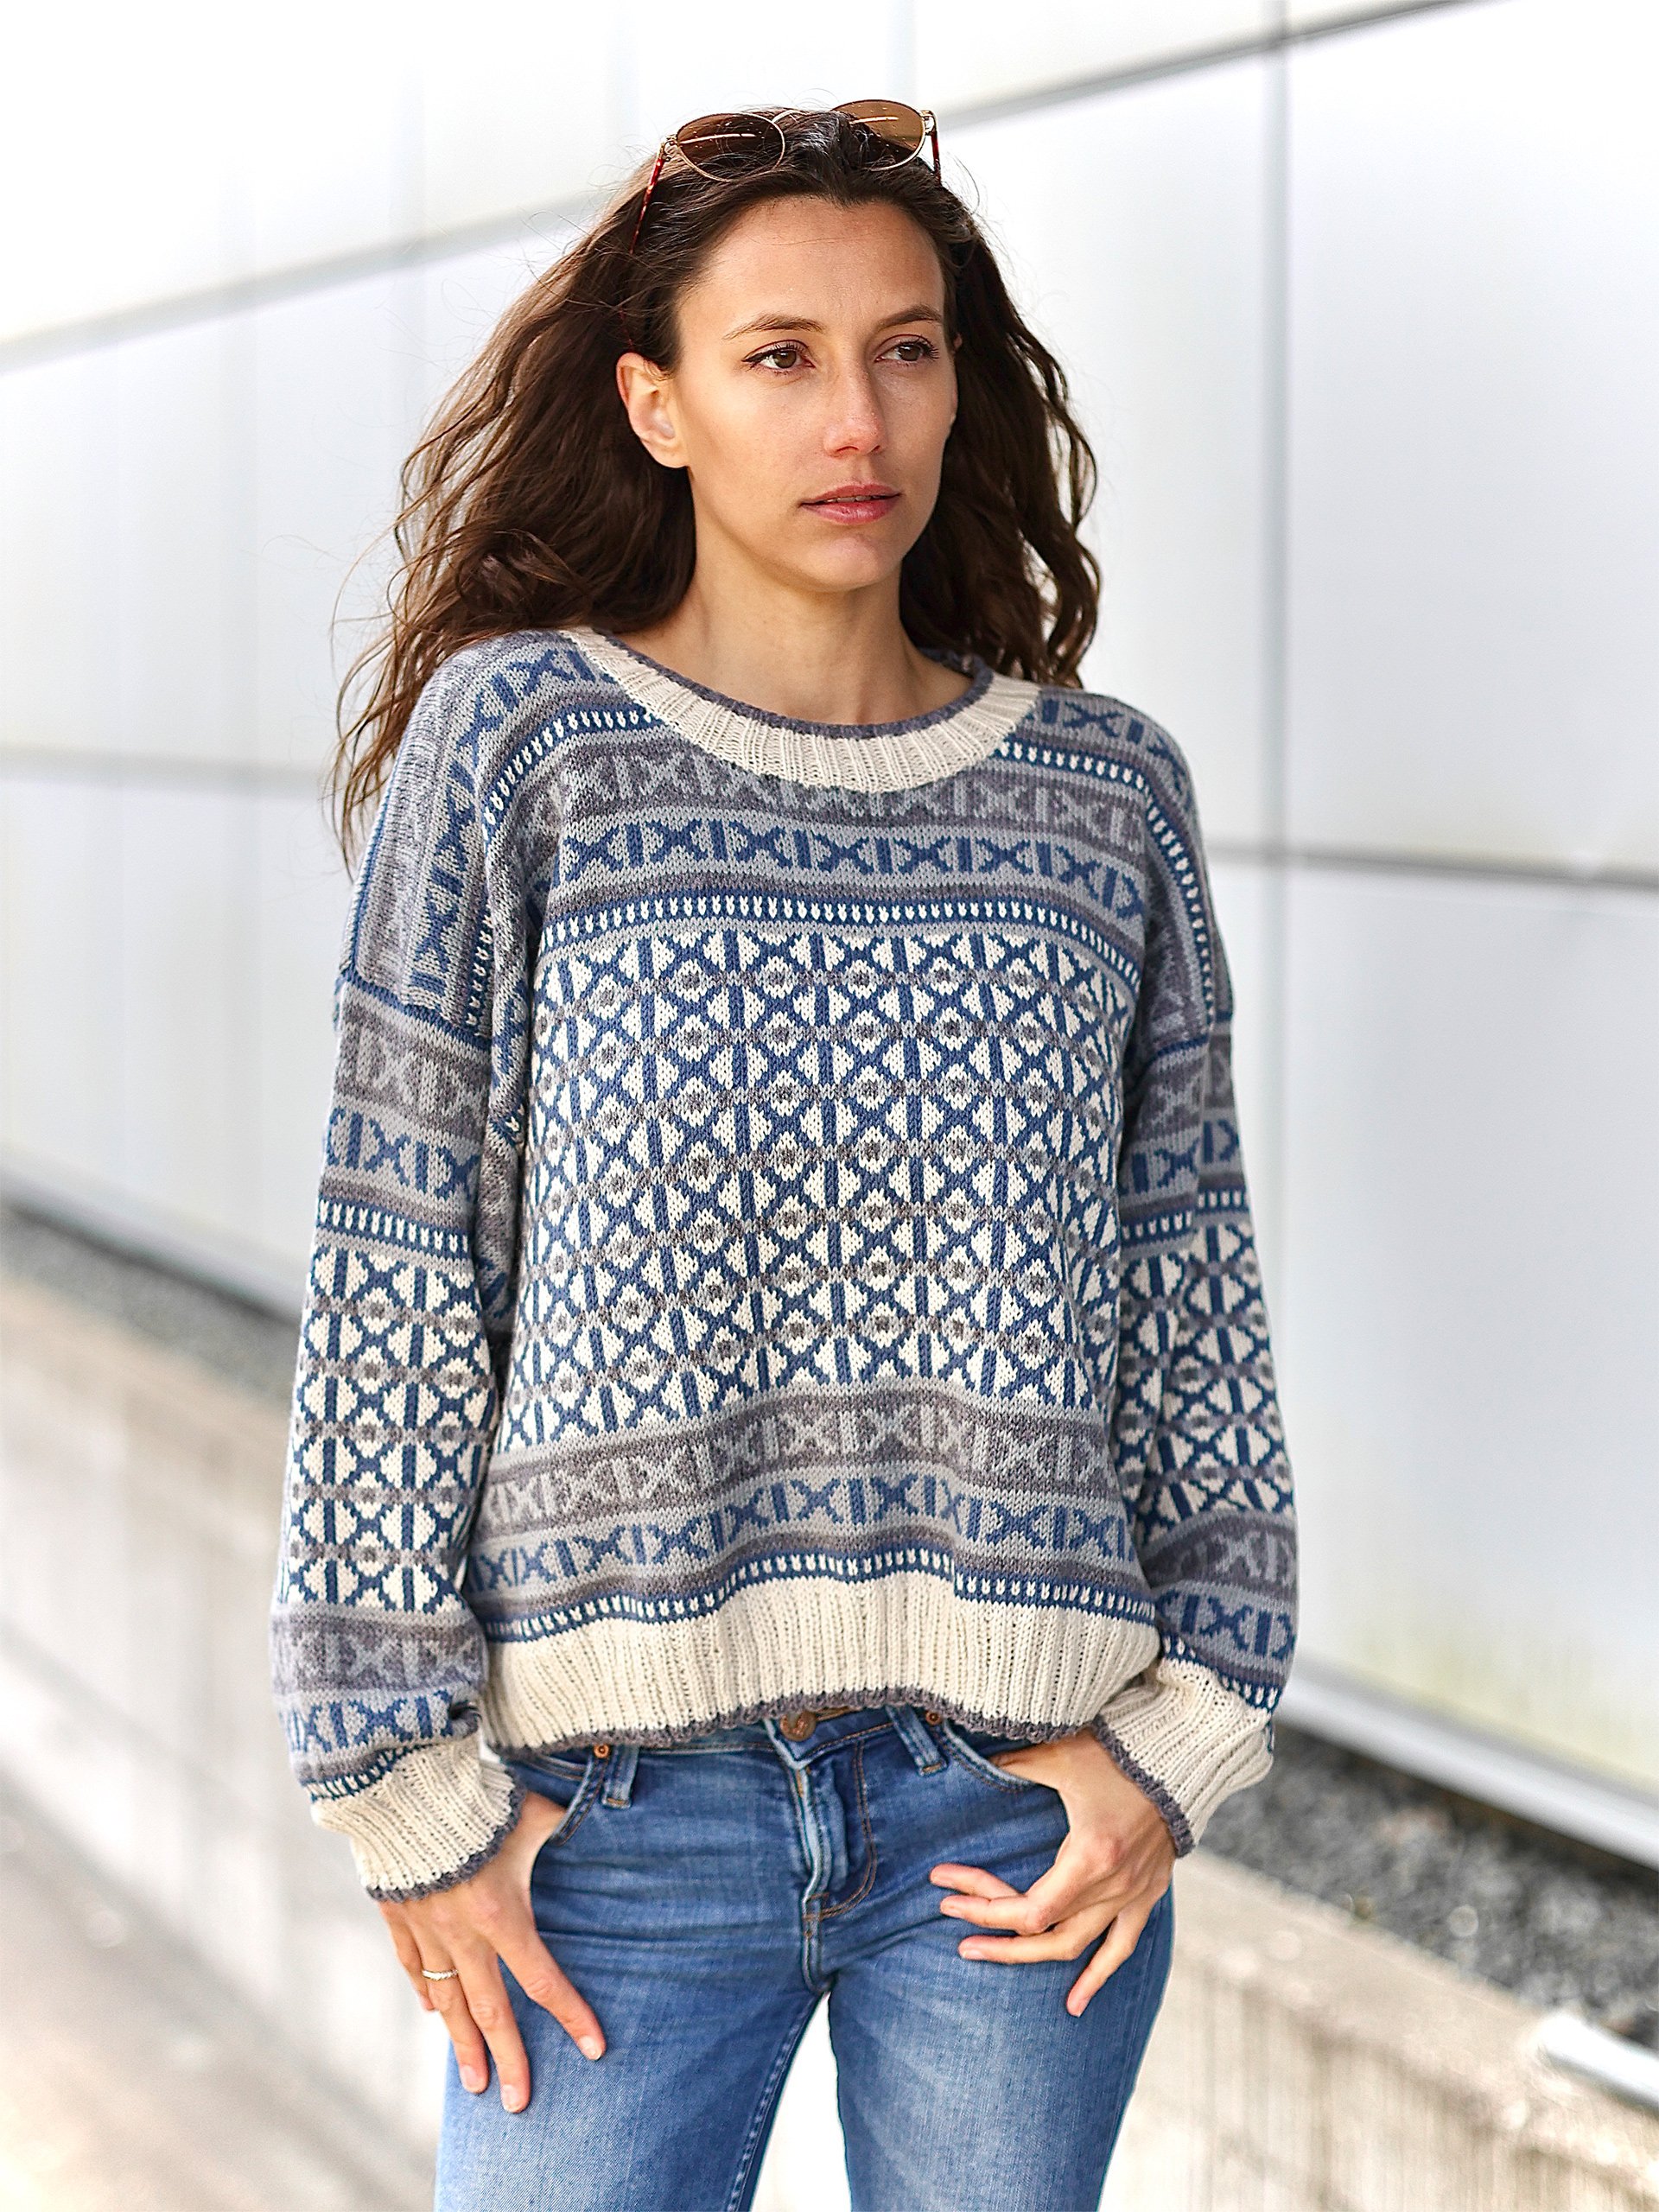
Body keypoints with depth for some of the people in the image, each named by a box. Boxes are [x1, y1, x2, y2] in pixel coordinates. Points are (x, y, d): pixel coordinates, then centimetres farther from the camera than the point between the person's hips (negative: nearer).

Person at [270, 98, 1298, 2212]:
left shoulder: (1105, 793, 6)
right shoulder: (517, 743, -2)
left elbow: (1188, 1285, 9)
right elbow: (394, 1270, -3)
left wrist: (1181, 1726, 1)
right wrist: (403, 1776, -5)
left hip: (1025, 1783, 2)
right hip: (625, 1799, -2)